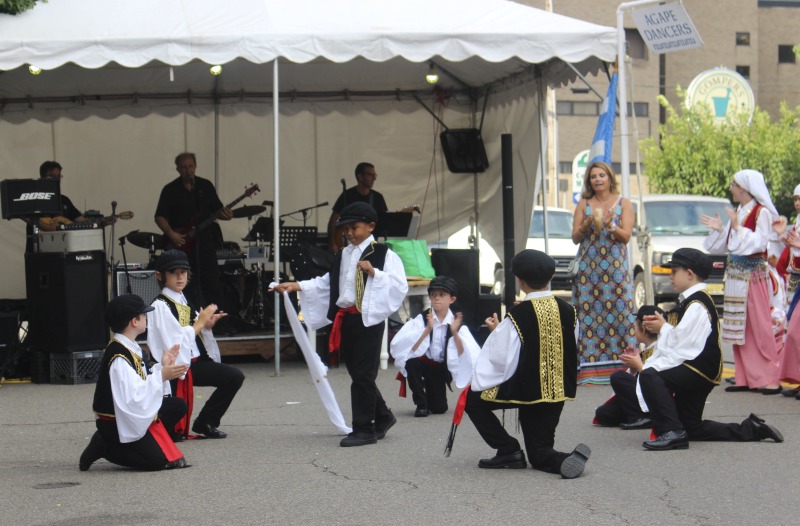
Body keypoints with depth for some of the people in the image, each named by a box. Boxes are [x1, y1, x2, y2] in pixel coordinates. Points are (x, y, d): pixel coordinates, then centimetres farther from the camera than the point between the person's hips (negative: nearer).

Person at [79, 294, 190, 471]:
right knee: (158, 460, -20)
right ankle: (104, 447, -5)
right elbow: (132, 397, -32)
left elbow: (143, 382, 10)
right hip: (115, 423, -10)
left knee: (178, 406, 13)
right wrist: (162, 375, -26)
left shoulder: (130, 348, 7)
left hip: (136, 414, 10)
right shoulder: (118, 357, -25)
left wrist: (162, 366, 3)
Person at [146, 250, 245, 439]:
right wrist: (200, 323, -13)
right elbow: (174, 342, -22)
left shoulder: (183, 301, 13)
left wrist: (207, 325, -1)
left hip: (192, 361, 8)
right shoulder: (160, 306, -15)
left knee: (235, 376, -1)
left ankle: (206, 423, 7)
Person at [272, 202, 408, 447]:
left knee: (363, 375, -7)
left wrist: (374, 273, -20)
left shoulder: (383, 254, -4)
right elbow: (327, 284, 20)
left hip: (368, 319, -7)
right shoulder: (343, 255, 18)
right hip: (344, 319, 7)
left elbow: (400, 286, -12)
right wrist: (297, 286, 10)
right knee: (358, 374, 12)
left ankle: (364, 429, -1)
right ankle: (382, 417, 29)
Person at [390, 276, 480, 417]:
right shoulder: (422, 319, -15)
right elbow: (411, 351, -26)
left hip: (441, 369, 2)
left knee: (439, 408, -5)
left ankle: (431, 392, 33)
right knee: (411, 362, -34)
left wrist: (455, 332, -30)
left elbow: (464, 356, -18)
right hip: (422, 362, -2)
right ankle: (421, 404, -12)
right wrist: (428, 329, -35)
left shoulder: (456, 322, -10)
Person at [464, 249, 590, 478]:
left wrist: (496, 331, 1)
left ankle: (508, 450, 4)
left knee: (472, 399, 16)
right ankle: (565, 460, -17)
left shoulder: (518, 315, -18)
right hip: (558, 391, 6)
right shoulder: (567, 311, -1)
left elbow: (502, 359, -17)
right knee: (540, 453, 17)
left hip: (524, 389, -5)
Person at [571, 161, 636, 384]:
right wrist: (586, 225, -11)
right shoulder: (584, 205, 12)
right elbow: (575, 237, 7)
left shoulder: (623, 204, 9)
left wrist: (611, 226, -17)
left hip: (616, 267, -1)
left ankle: (620, 365, -9)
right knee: (588, 314, -7)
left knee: (619, 311, -9)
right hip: (588, 267, 1)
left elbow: (626, 236, 0)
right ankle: (589, 368, -8)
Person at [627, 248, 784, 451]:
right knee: (692, 429, 18)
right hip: (694, 374, 11)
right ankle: (751, 429, 22)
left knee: (649, 376, -29)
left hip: (700, 371, -11)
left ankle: (672, 432, -30)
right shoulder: (689, 301, 15)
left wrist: (663, 328, -14)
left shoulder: (697, 305, -18)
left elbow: (682, 348, -25)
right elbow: (673, 347, 12)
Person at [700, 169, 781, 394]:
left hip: (754, 274, -8)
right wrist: (719, 229, 6)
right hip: (735, 274, 8)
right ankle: (745, 378, 10)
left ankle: (770, 379, -5)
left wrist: (737, 227, -22)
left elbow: (759, 242, -19)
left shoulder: (762, 213, -8)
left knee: (759, 325, -7)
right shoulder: (737, 212, 14)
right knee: (740, 327, 6)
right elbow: (726, 245, 19)